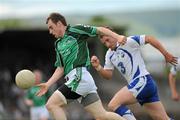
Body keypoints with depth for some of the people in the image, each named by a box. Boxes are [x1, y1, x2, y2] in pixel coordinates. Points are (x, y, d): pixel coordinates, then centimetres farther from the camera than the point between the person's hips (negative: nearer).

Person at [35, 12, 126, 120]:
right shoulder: (58, 44, 24)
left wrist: (117, 37, -14)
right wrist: (48, 84, 11)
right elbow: (60, 68, 22)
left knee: (52, 104, -12)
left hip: (80, 76, -8)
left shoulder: (75, 31, 1)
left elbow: (100, 30, -1)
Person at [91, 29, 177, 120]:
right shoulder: (109, 55, 15)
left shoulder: (128, 42, -9)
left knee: (113, 105, -17)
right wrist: (98, 67, -4)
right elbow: (108, 75, 15)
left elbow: (149, 39, -8)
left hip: (142, 81, -9)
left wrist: (166, 54, -5)